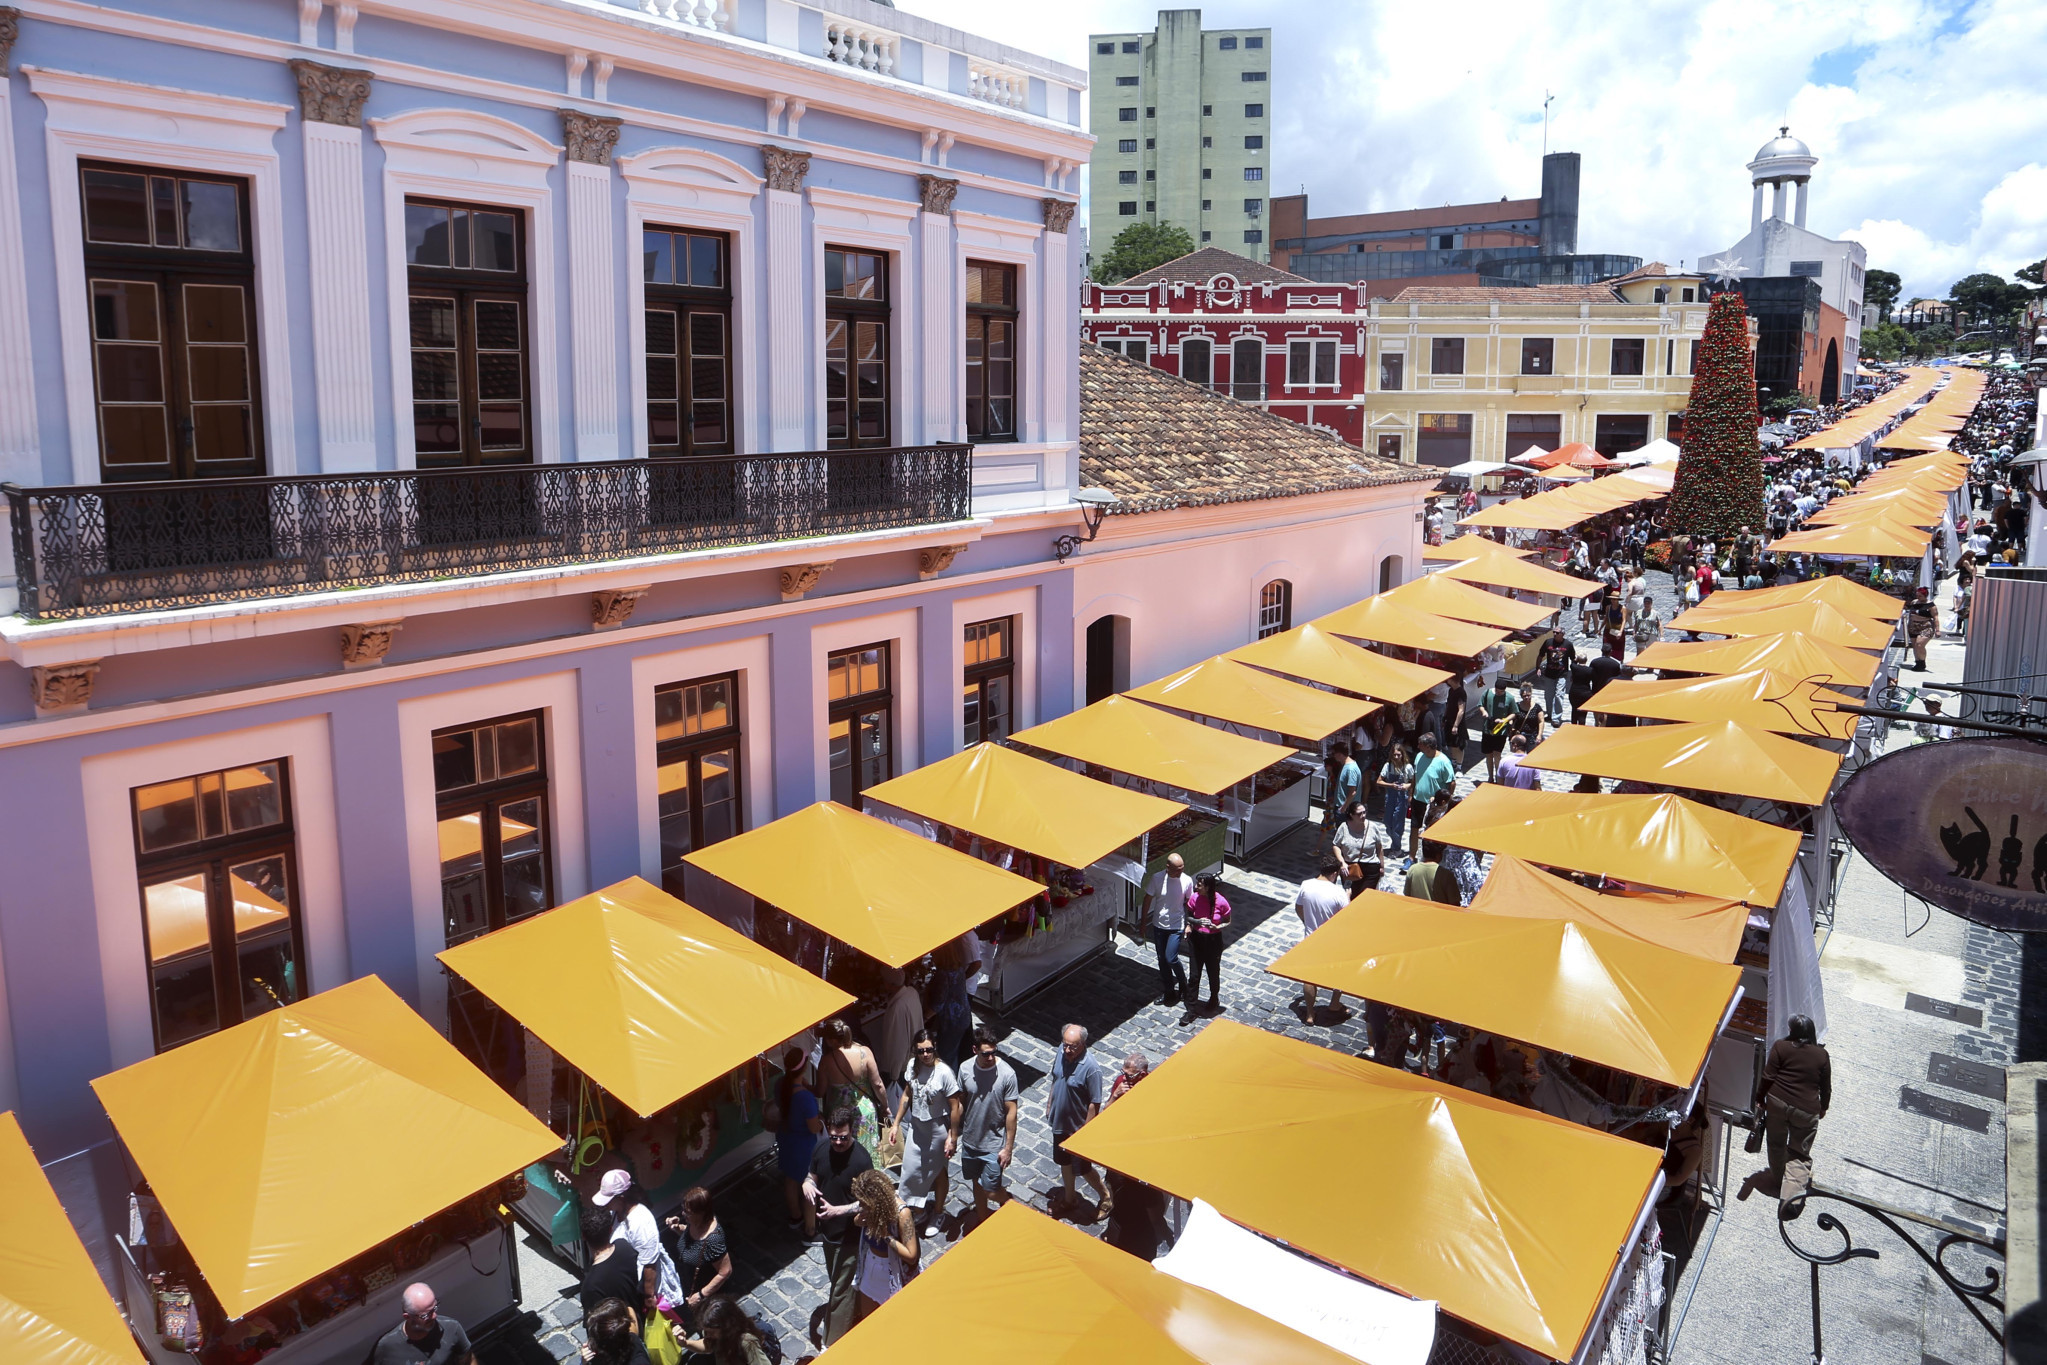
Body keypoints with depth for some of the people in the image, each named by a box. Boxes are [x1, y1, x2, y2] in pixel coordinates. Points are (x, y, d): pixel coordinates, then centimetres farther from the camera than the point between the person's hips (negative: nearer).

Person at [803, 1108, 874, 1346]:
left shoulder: (862, 1161, -28)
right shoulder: (821, 1149, -11)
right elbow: (812, 1177, 4)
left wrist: (837, 1210, -32)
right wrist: (807, 1185, -19)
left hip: (849, 1235, -7)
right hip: (827, 1228, 7)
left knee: (840, 1290, 4)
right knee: (834, 1279, 28)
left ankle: (834, 1344, 19)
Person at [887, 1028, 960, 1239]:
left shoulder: (944, 1072, -26)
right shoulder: (913, 1066, -10)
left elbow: (954, 1107, -19)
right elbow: (907, 1095, 5)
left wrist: (953, 1137, -16)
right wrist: (896, 1123, 8)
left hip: (937, 1129, -5)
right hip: (916, 1126, 5)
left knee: (938, 1171, 15)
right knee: (911, 1168, 15)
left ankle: (937, 1212, 38)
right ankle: (919, 1204, 42)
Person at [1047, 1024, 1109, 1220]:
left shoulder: (1091, 1069, -31)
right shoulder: (1062, 1051, -12)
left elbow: (1095, 1104, -23)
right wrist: (1049, 1105, 12)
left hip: (1077, 1127, -6)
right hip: (1059, 1122, 6)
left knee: (1082, 1168, 10)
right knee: (1064, 1161, 24)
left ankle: (1105, 1196, 36)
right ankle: (1068, 1198, 46)